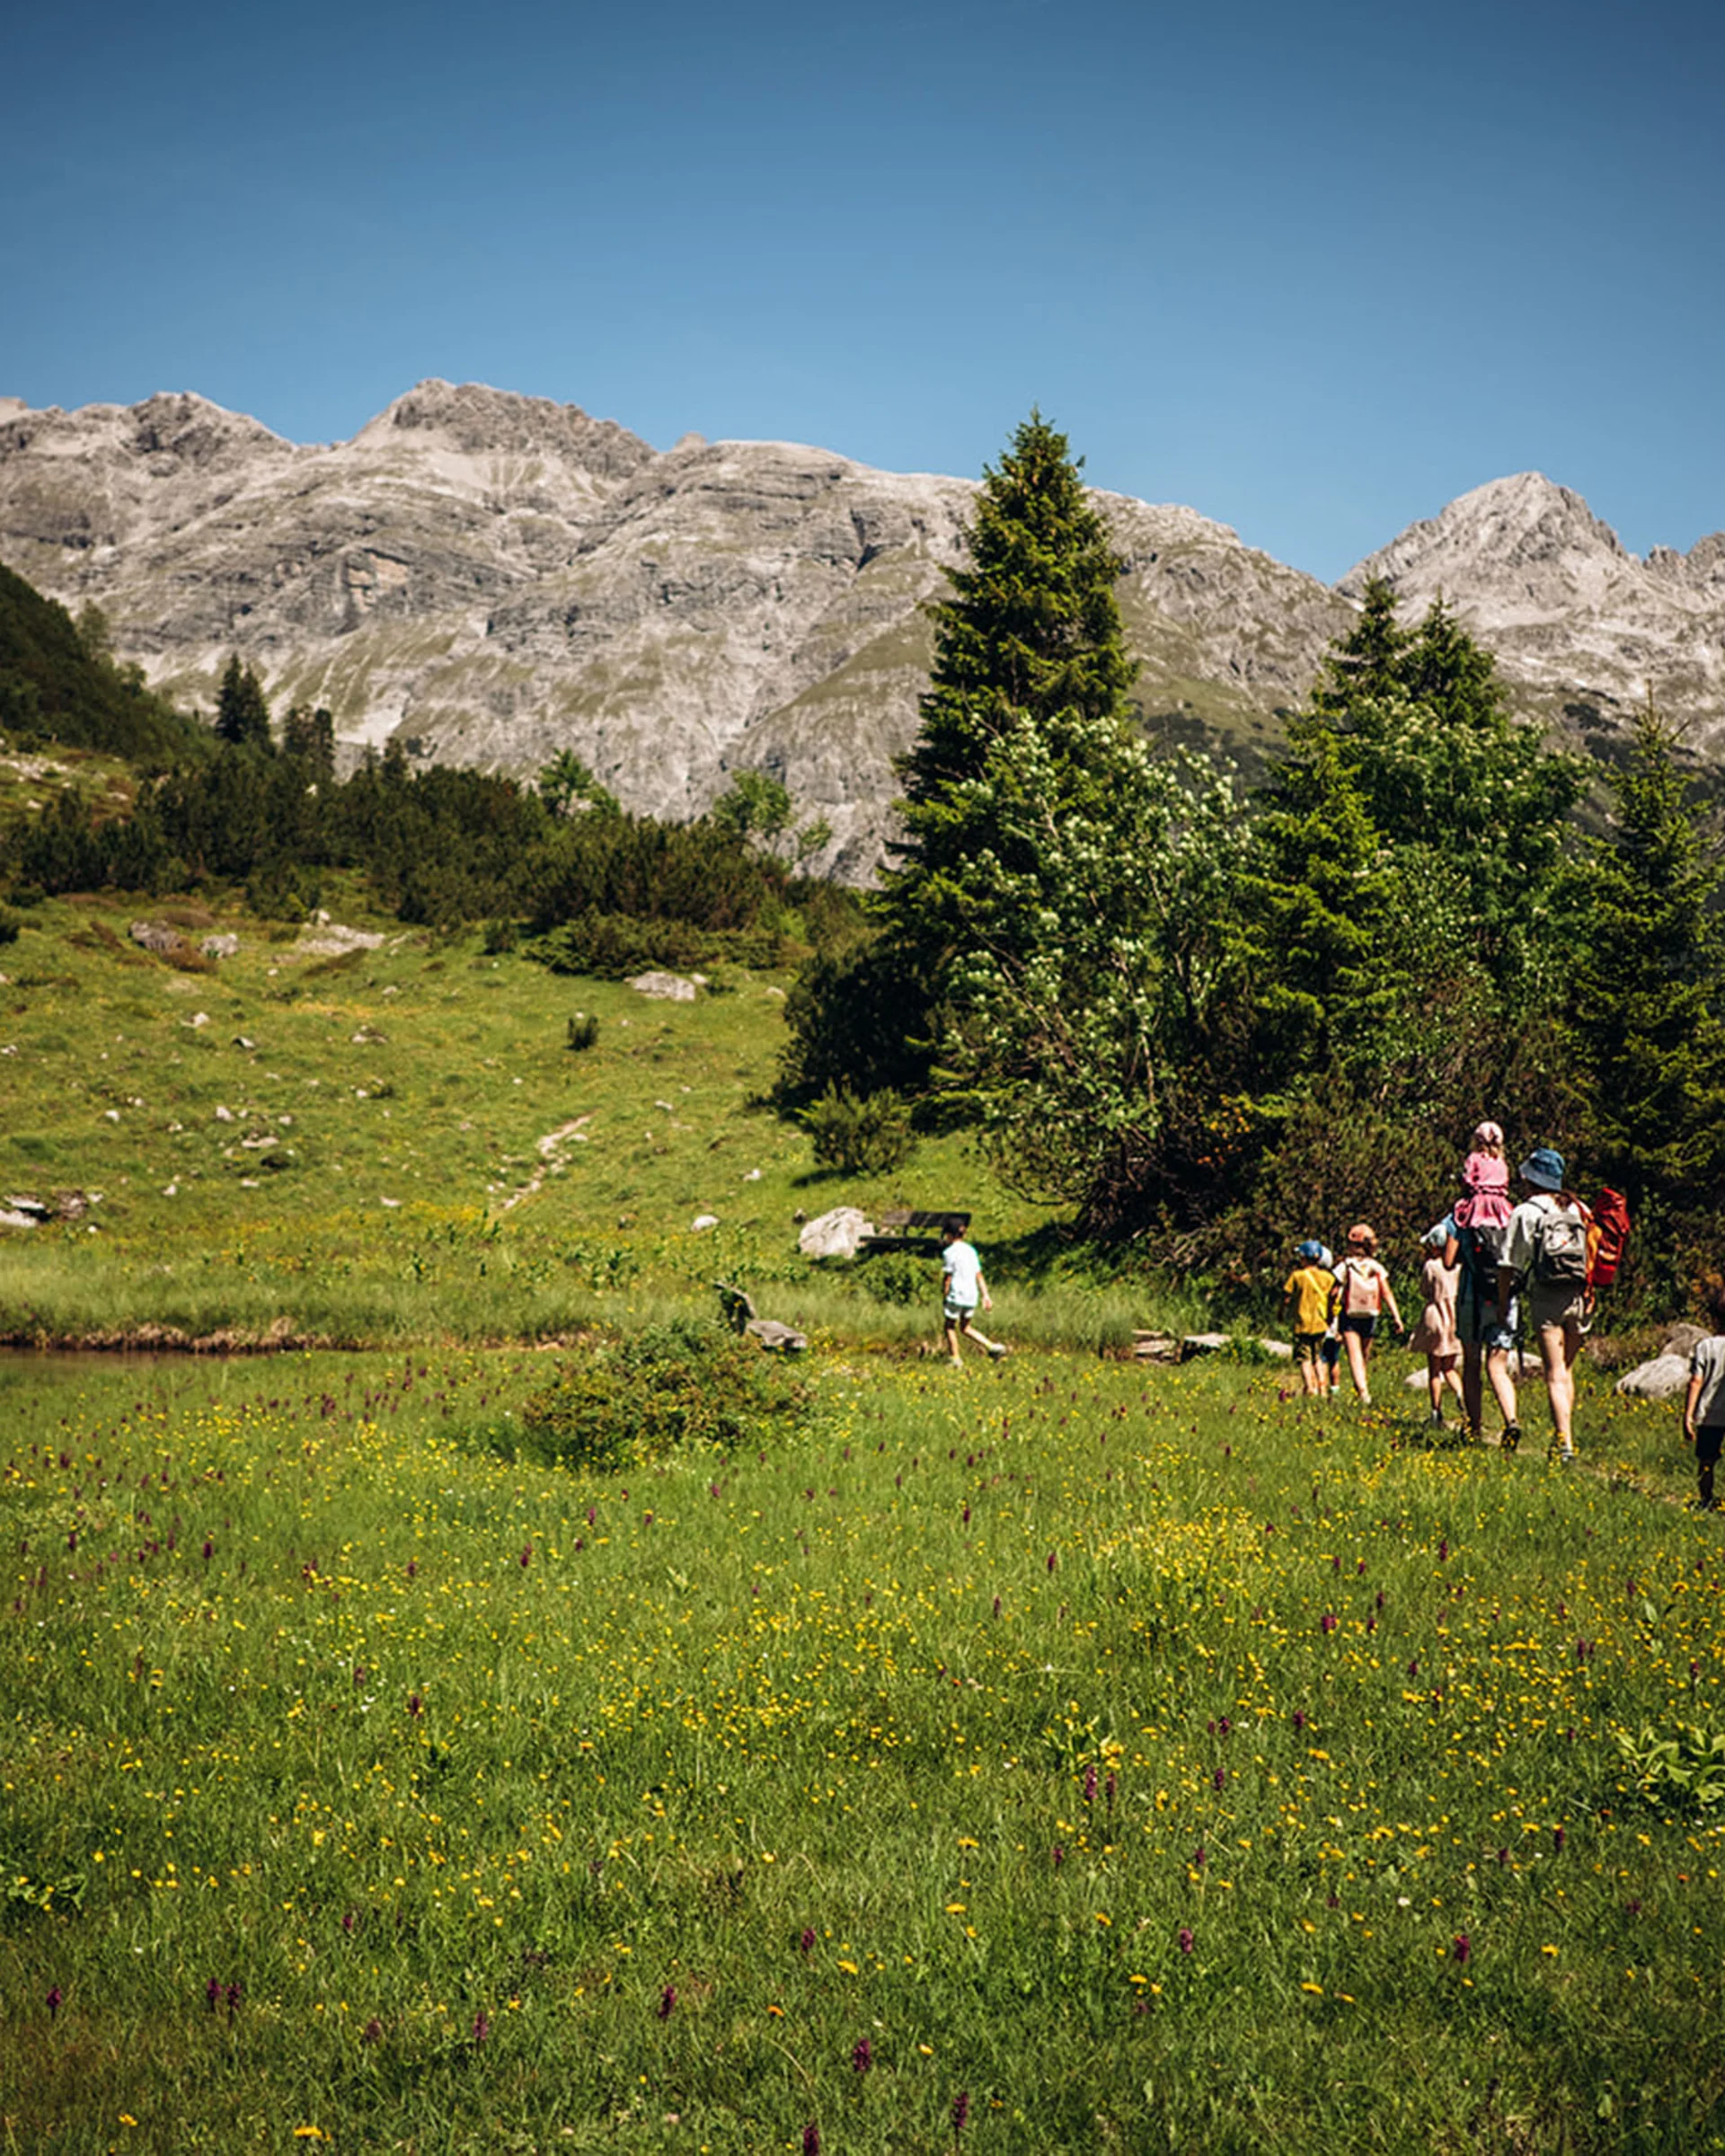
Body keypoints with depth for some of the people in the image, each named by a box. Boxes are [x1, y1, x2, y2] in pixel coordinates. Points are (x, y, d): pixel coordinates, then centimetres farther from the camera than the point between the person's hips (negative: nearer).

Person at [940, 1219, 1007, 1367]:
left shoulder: (949, 1252, -9)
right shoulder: (970, 1250, 11)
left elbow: (947, 1278, -10)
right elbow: (979, 1275, 11)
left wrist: (944, 1297, -3)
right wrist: (985, 1295, 12)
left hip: (956, 1295, -7)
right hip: (972, 1295, 7)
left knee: (949, 1326, 10)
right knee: (965, 1328, 17)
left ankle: (956, 1360, 7)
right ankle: (993, 1347, 4)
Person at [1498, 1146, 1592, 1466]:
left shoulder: (1525, 1213, -4)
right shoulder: (1578, 1210, 10)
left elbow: (1509, 1265, -5)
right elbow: (1591, 1256, 14)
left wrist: (1503, 1302, 4)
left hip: (1546, 1298, -5)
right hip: (1577, 1296, 5)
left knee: (1555, 1375, -6)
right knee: (1567, 1371, 17)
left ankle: (1564, 1442, -14)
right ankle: (1565, 1435, 24)